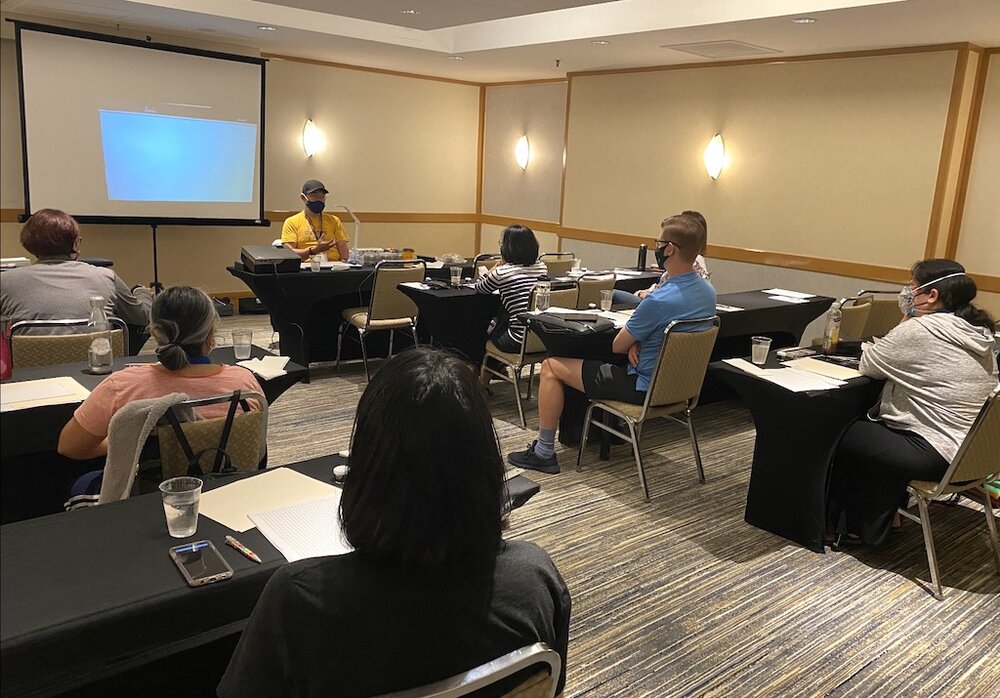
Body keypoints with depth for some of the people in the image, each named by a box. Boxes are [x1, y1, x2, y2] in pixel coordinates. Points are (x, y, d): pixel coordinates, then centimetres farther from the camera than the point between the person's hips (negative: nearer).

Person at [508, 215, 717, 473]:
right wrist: (636, 342, -5)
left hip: (646, 388, -9)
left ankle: (544, 452, 7)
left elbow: (618, 346, -15)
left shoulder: (659, 301, -29)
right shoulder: (707, 291, -1)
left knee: (551, 366, 0)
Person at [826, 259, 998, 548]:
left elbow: (868, 365, -8)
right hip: (971, 451, 9)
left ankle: (840, 525, 27)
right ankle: (879, 520, 31)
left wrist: (906, 320, -3)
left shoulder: (921, 329, -21)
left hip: (935, 455, -9)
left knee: (836, 435, 8)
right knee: (868, 425, 25)